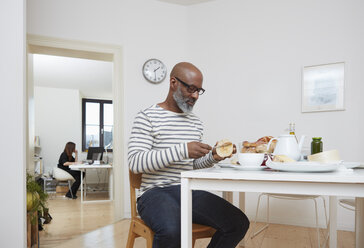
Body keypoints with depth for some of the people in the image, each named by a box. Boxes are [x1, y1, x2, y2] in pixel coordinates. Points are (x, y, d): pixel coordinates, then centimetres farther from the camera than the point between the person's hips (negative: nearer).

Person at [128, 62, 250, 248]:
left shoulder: (196, 123, 17)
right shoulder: (147, 117, -3)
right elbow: (134, 162, -15)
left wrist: (212, 157, 1)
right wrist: (182, 150, -22)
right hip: (156, 191, -6)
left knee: (239, 223, -13)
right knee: (171, 230, -38)